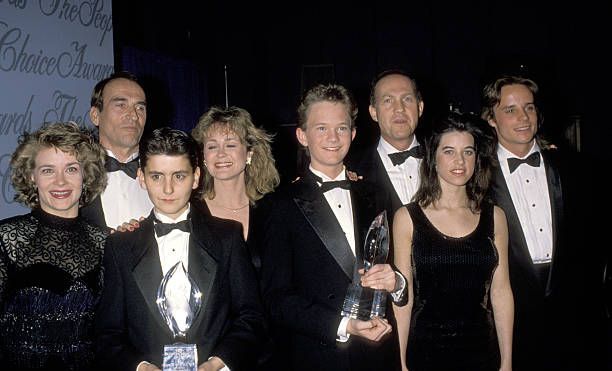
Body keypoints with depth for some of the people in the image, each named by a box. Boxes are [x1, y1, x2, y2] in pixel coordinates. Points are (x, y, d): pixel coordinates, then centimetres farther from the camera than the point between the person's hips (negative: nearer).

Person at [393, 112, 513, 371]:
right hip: (425, 349, -2)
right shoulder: (407, 218, -4)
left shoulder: (494, 217, 3)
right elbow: (404, 295, -4)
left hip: (480, 349, 2)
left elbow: (500, 291, 4)